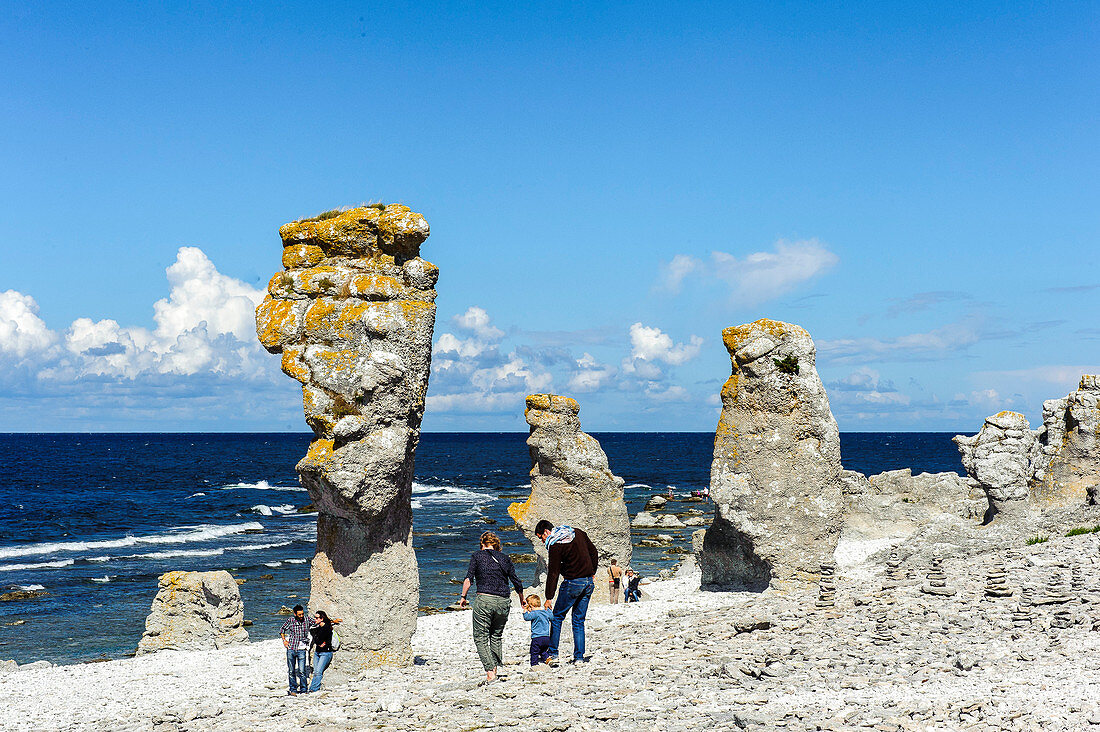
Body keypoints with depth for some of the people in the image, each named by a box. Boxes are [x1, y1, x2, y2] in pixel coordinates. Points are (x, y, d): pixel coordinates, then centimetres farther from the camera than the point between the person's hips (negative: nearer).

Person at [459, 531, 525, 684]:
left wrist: (463, 597, 0)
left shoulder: (477, 556, 4)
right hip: (503, 602, 4)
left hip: (484, 600, -4)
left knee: (481, 638, 0)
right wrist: (522, 600, 29)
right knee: (497, 636, 21)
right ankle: (497, 667, 16)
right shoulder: (504, 558, 12)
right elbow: (517, 583, 14)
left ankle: (490, 672, -14)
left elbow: (469, 578, -8)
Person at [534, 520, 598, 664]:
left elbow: (553, 573, -12)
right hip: (589, 582, 7)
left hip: (573, 583, -7)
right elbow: (593, 552, 16)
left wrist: (549, 598, -7)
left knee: (557, 618, 8)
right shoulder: (578, 533, 9)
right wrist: (592, 573, 22)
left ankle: (553, 653, 8)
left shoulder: (555, 546, -13)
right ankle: (579, 656, 7)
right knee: (579, 621, 12)